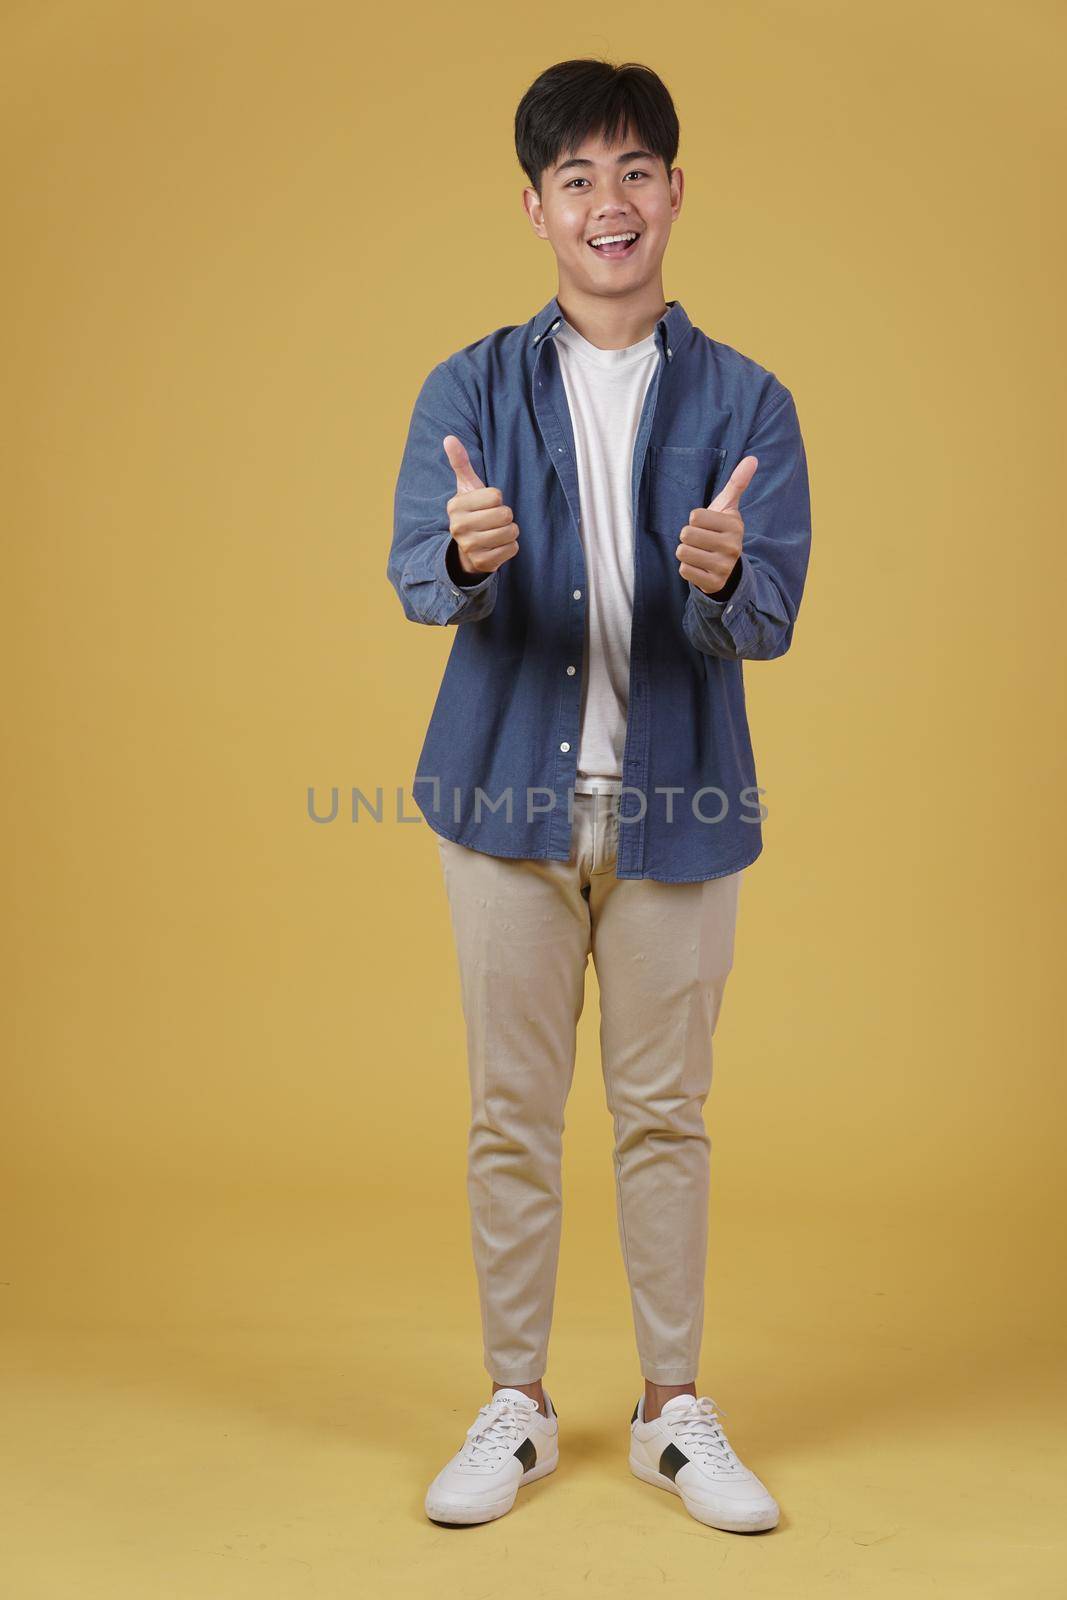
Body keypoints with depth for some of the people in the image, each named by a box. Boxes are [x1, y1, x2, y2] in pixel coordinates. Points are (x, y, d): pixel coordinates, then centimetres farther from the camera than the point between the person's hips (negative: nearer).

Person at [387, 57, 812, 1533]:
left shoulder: (746, 401, 2)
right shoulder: (471, 388, 3)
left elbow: (771, 620, -9)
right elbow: (416, 573, -10)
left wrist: (723, 578, -32)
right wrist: (469, 557, -34)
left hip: (676, 802, 0)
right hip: (511, 794, 0)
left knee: (666, 1114, 9)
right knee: (512, 1116, 8)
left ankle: (673, 1408, 25)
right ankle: (517, 1404, 24)